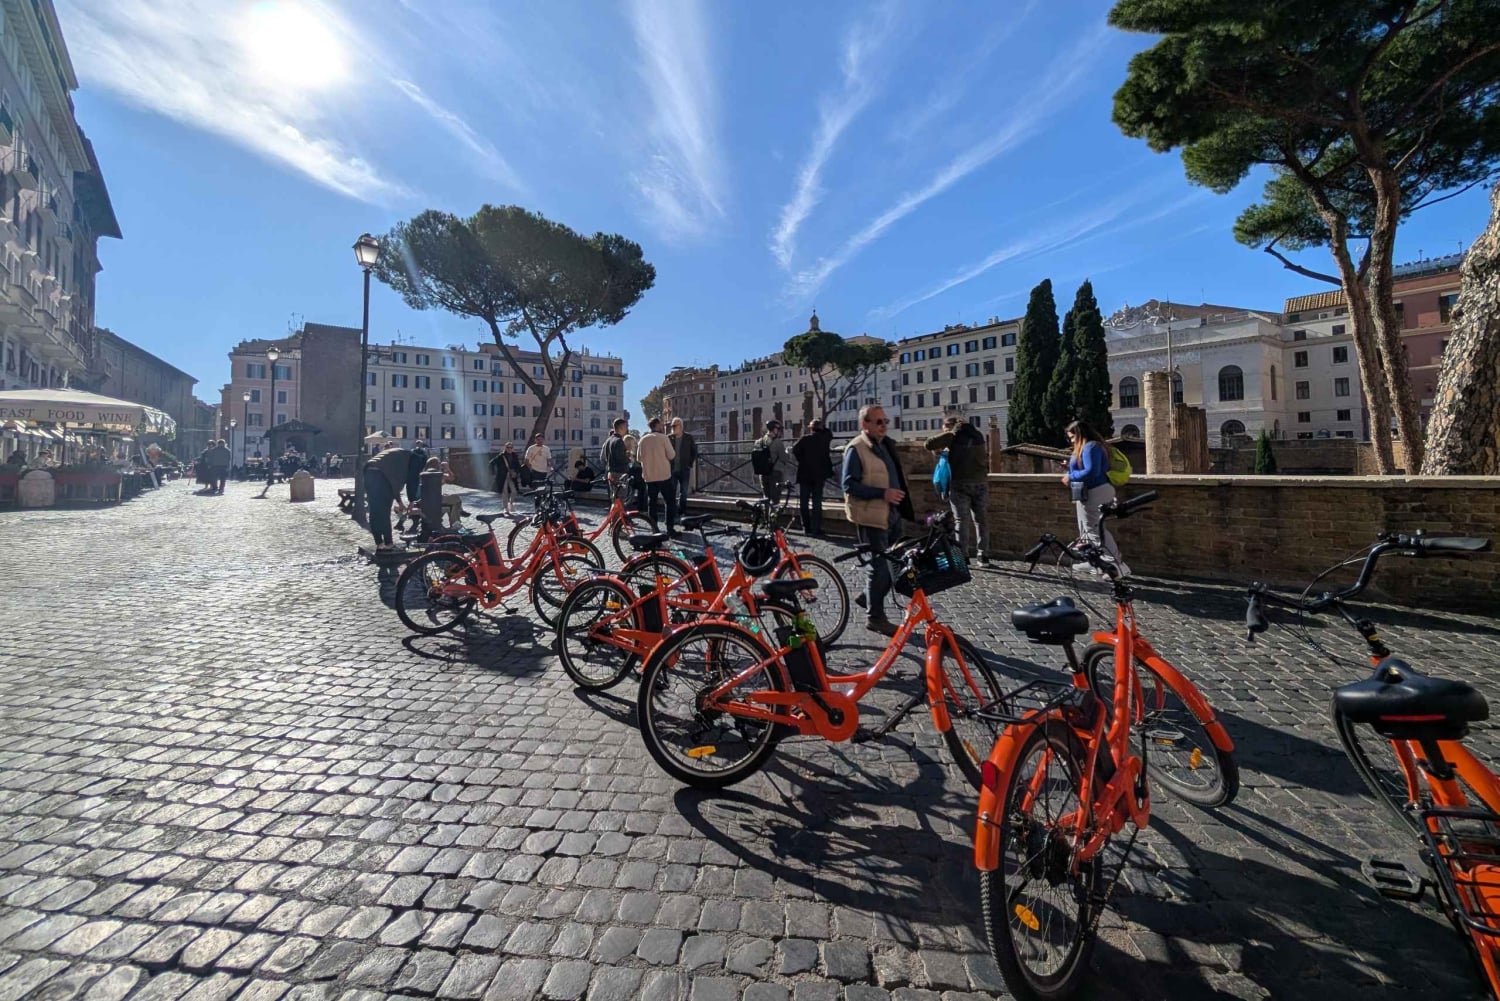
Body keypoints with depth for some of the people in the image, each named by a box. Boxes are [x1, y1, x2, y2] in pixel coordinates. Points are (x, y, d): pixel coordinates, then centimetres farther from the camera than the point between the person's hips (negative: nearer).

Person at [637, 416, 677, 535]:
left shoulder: (643, 440, 4)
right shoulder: (663, 438, -8)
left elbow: (640, 458, 12)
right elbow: (671, 455, -7)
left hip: (649, 476, 4)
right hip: (664, 475, -4)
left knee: (651, 502, 10)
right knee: (670, 501, 4)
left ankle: (654, 528, 10)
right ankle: (670, 528, -1)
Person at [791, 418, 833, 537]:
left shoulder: (804, 439, -5)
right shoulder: (825, 438, 3)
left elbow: (795, 450, -18)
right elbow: (829, 433, 26)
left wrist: (802, 461, -6)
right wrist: (822, 428, 17)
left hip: (804, 475, -1)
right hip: (819, 475, 1)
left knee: (804, 502, 10)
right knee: (817, 503, 2)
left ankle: (807, 527, 14)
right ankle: (816, 530, -2)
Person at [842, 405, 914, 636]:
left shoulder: (886, 445, 15)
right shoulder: (856, 449, -12)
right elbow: (849, 484, -19)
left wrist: (907, 510, 21)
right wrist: (882, 493, -25)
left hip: (892, 515, 9)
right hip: (871, 517, -9)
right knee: (880, 568, -2)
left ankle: (870, 599, 33)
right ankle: (875, 618, 12)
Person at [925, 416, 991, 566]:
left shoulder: (953, 435, -3)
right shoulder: (977, 434, 13)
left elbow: (929, 444, -12)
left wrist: (938, 449, 10)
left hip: (960, 482, -5)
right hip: (981, 481, 5)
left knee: (961, 520, -1)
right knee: (981, 519, 10)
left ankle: (963, 556, -3)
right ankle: (983, 556, 12)